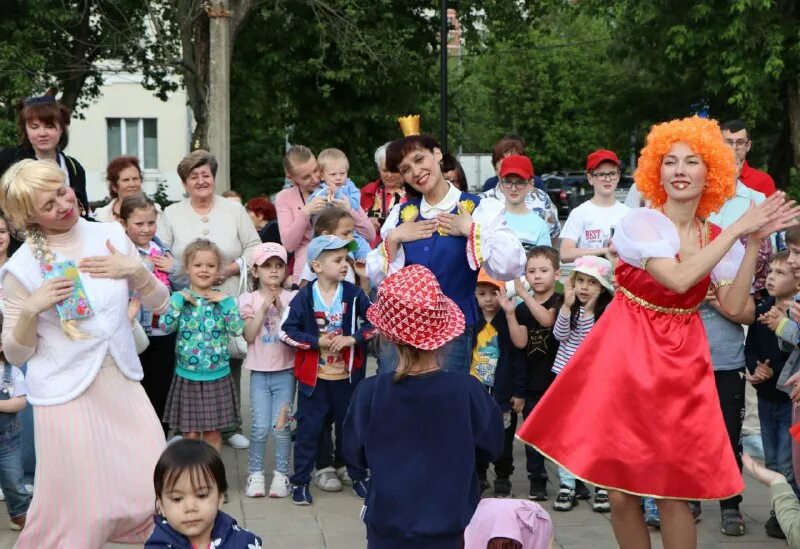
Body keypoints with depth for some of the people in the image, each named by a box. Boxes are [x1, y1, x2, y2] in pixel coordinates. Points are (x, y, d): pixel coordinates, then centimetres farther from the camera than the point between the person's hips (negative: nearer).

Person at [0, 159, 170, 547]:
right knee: (75, 517, -2)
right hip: (66, 394, -4)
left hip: (123, 384, 4)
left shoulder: (111, 235, 4)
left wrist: (134, 270, -8)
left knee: (156, 499, 3)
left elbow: (159, 303, 10)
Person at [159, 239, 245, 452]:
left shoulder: (224, 299, 1)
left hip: (217, 377, 1)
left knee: (213, 433, 10)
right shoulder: (179, 298, -1)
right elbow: (164, 327, -14)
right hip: (187, 377, -1)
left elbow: (237, 330, -10)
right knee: (190, 434, 6)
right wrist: (179, 300, -16)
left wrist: (225, 302, -14)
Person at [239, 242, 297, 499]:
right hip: (259, 371, 0)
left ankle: (281, 473, 11)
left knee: (281, 426, -3)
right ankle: (255, 473, 11)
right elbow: (249, 335, -8)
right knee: (260, 427, -5)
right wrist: (264, 307, -13)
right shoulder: (249, 299, 1)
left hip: (285, 371, 0)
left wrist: (280, 306, -14)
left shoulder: (291, 298, 1)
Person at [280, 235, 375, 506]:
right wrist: (317, 342, -17)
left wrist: (354, 338, -15)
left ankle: (359, 476, 30)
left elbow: (375, 322, -1)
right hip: (313, 377, -2)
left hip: (348, 376, 2)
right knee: (308, 429, 5)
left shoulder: (354, 295, -5)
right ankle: (299, 481, 16)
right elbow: (286, 331, -10)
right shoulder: (304, 298, -10)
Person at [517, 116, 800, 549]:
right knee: (620, 489, 1)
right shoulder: (639, 223, -10)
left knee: (673, 491, -1)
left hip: (683, 362, 3)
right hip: (628, 355, -3)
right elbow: (679, 280, -24)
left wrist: (754, 243, -9)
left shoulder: (715, 237, 4)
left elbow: (733, 307, -3)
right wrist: (737, 229, -18)